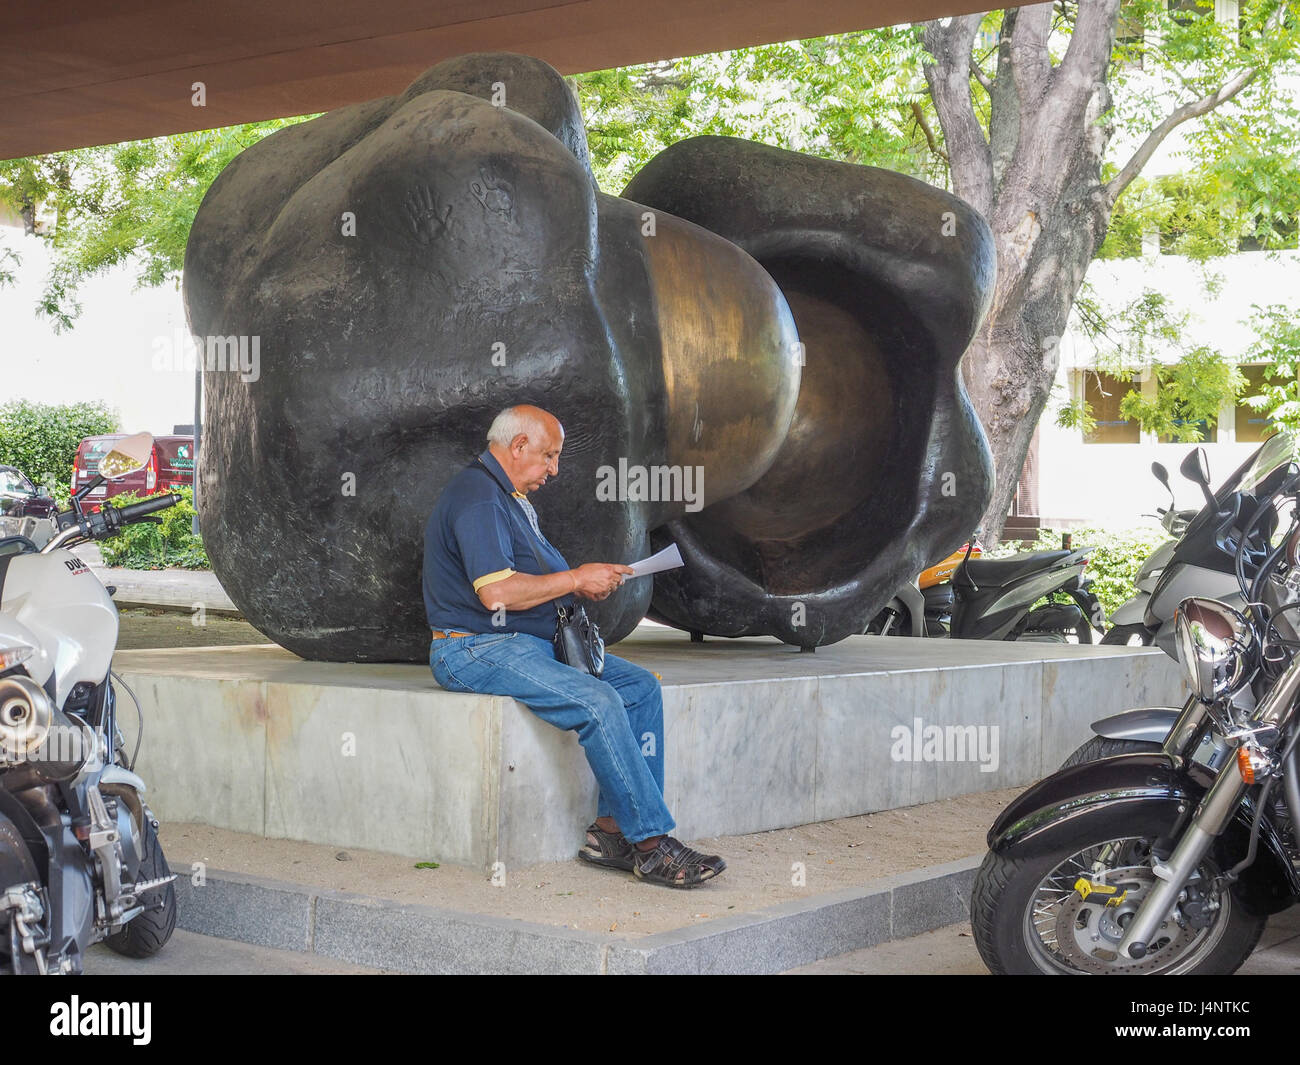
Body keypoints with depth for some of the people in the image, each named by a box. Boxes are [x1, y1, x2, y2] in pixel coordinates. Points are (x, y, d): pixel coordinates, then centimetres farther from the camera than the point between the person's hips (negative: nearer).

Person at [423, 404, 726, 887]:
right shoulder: (477, 499, -15)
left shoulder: (512, 498, 20)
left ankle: (612, 830, -9)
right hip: (477, 650, -11)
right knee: (598, 702, -28)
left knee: (641, 686, -3)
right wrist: (576, 579, -14)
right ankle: (653, 845, -23)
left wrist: (586, 583, 7)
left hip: (537, 643, 11)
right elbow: (496, 593, -25)